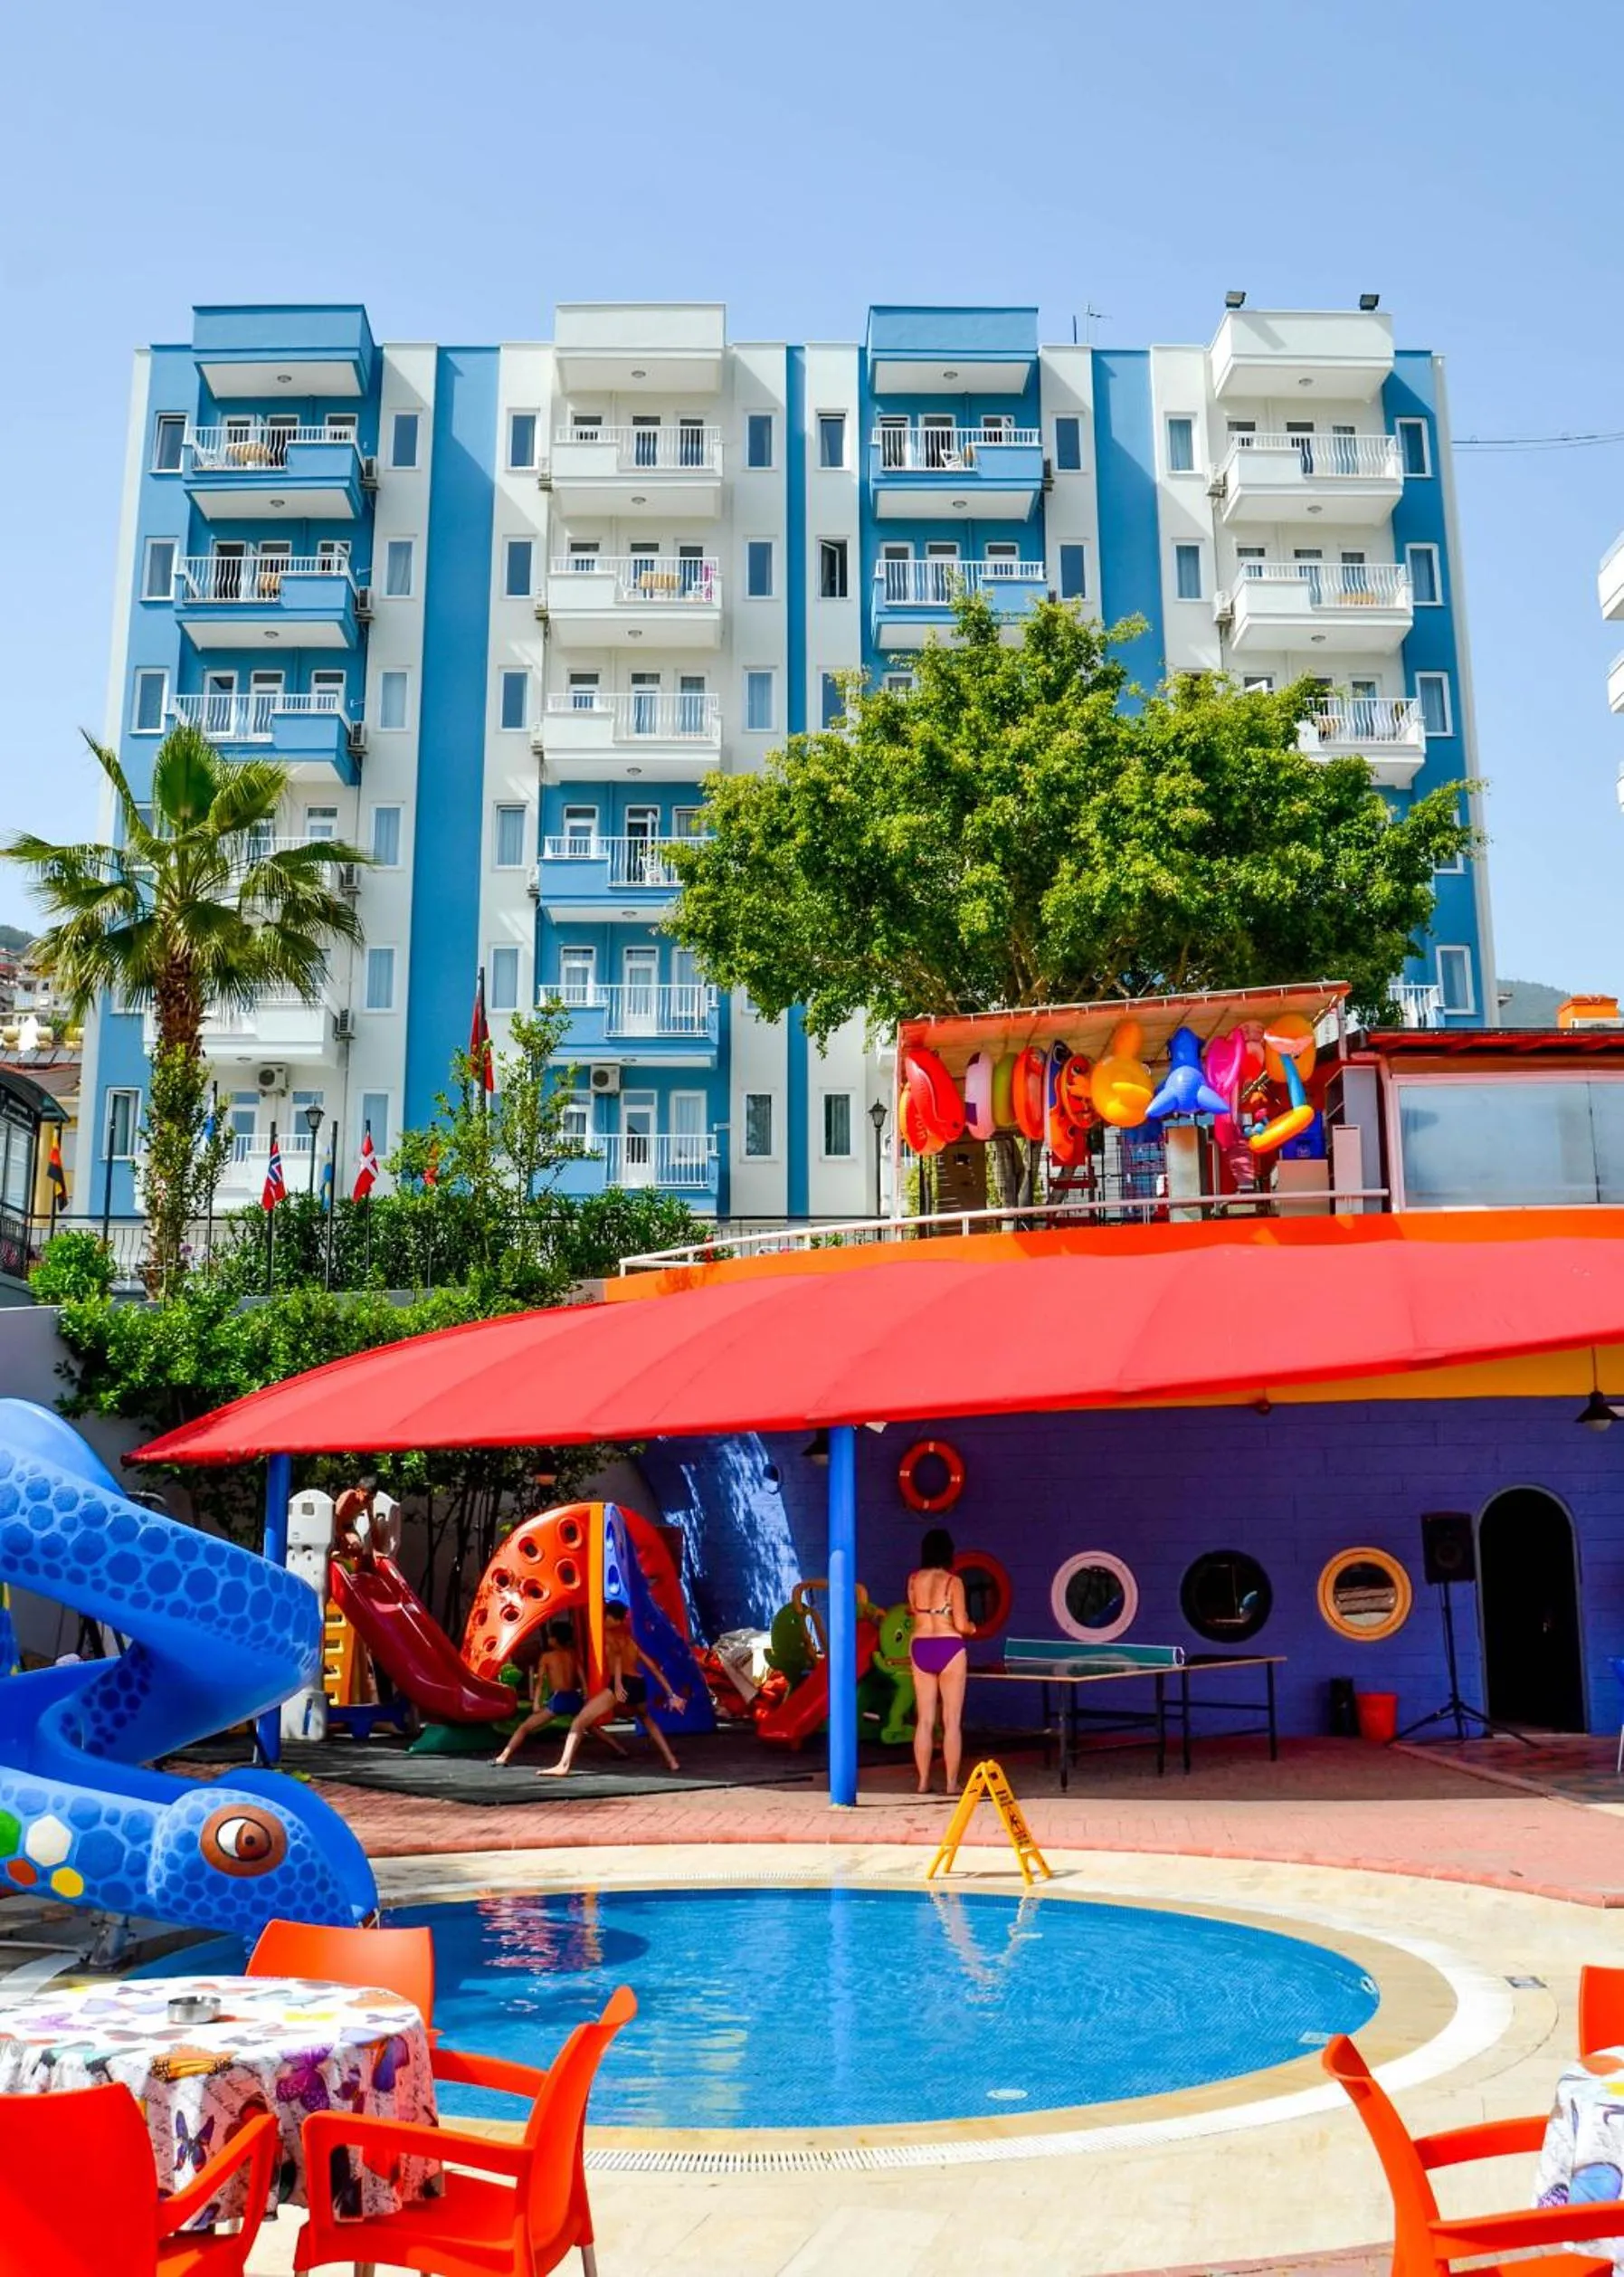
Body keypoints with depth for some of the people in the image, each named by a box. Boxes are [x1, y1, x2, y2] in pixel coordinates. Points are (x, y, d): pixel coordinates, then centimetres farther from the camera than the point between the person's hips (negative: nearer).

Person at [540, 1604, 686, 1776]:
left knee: (580, 1720, -3)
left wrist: (618, 1683, -21)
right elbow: (655, 1669, 28)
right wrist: (671, 1695, 30)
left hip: (622, 1684, -6)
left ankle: (563, 1766, -19)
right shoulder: (630, 1639, 29)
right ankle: (671, 1760, 31)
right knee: (647, 1719, 36)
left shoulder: (608, 1634, 13)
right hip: (639, 1684, 6)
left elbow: (616, 1653, -11)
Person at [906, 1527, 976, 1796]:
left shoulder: (914, 1579, 3)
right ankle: (952, 1783, 2)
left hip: (920, 1648, 4)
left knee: (924, 1720, 10)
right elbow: (961, 1625, -9)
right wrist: (972, 1627, 11)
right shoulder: (953, 1581, -10)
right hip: (948, 1648, -4)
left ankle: (923, 1781, 12)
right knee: (952, 1721, 2)